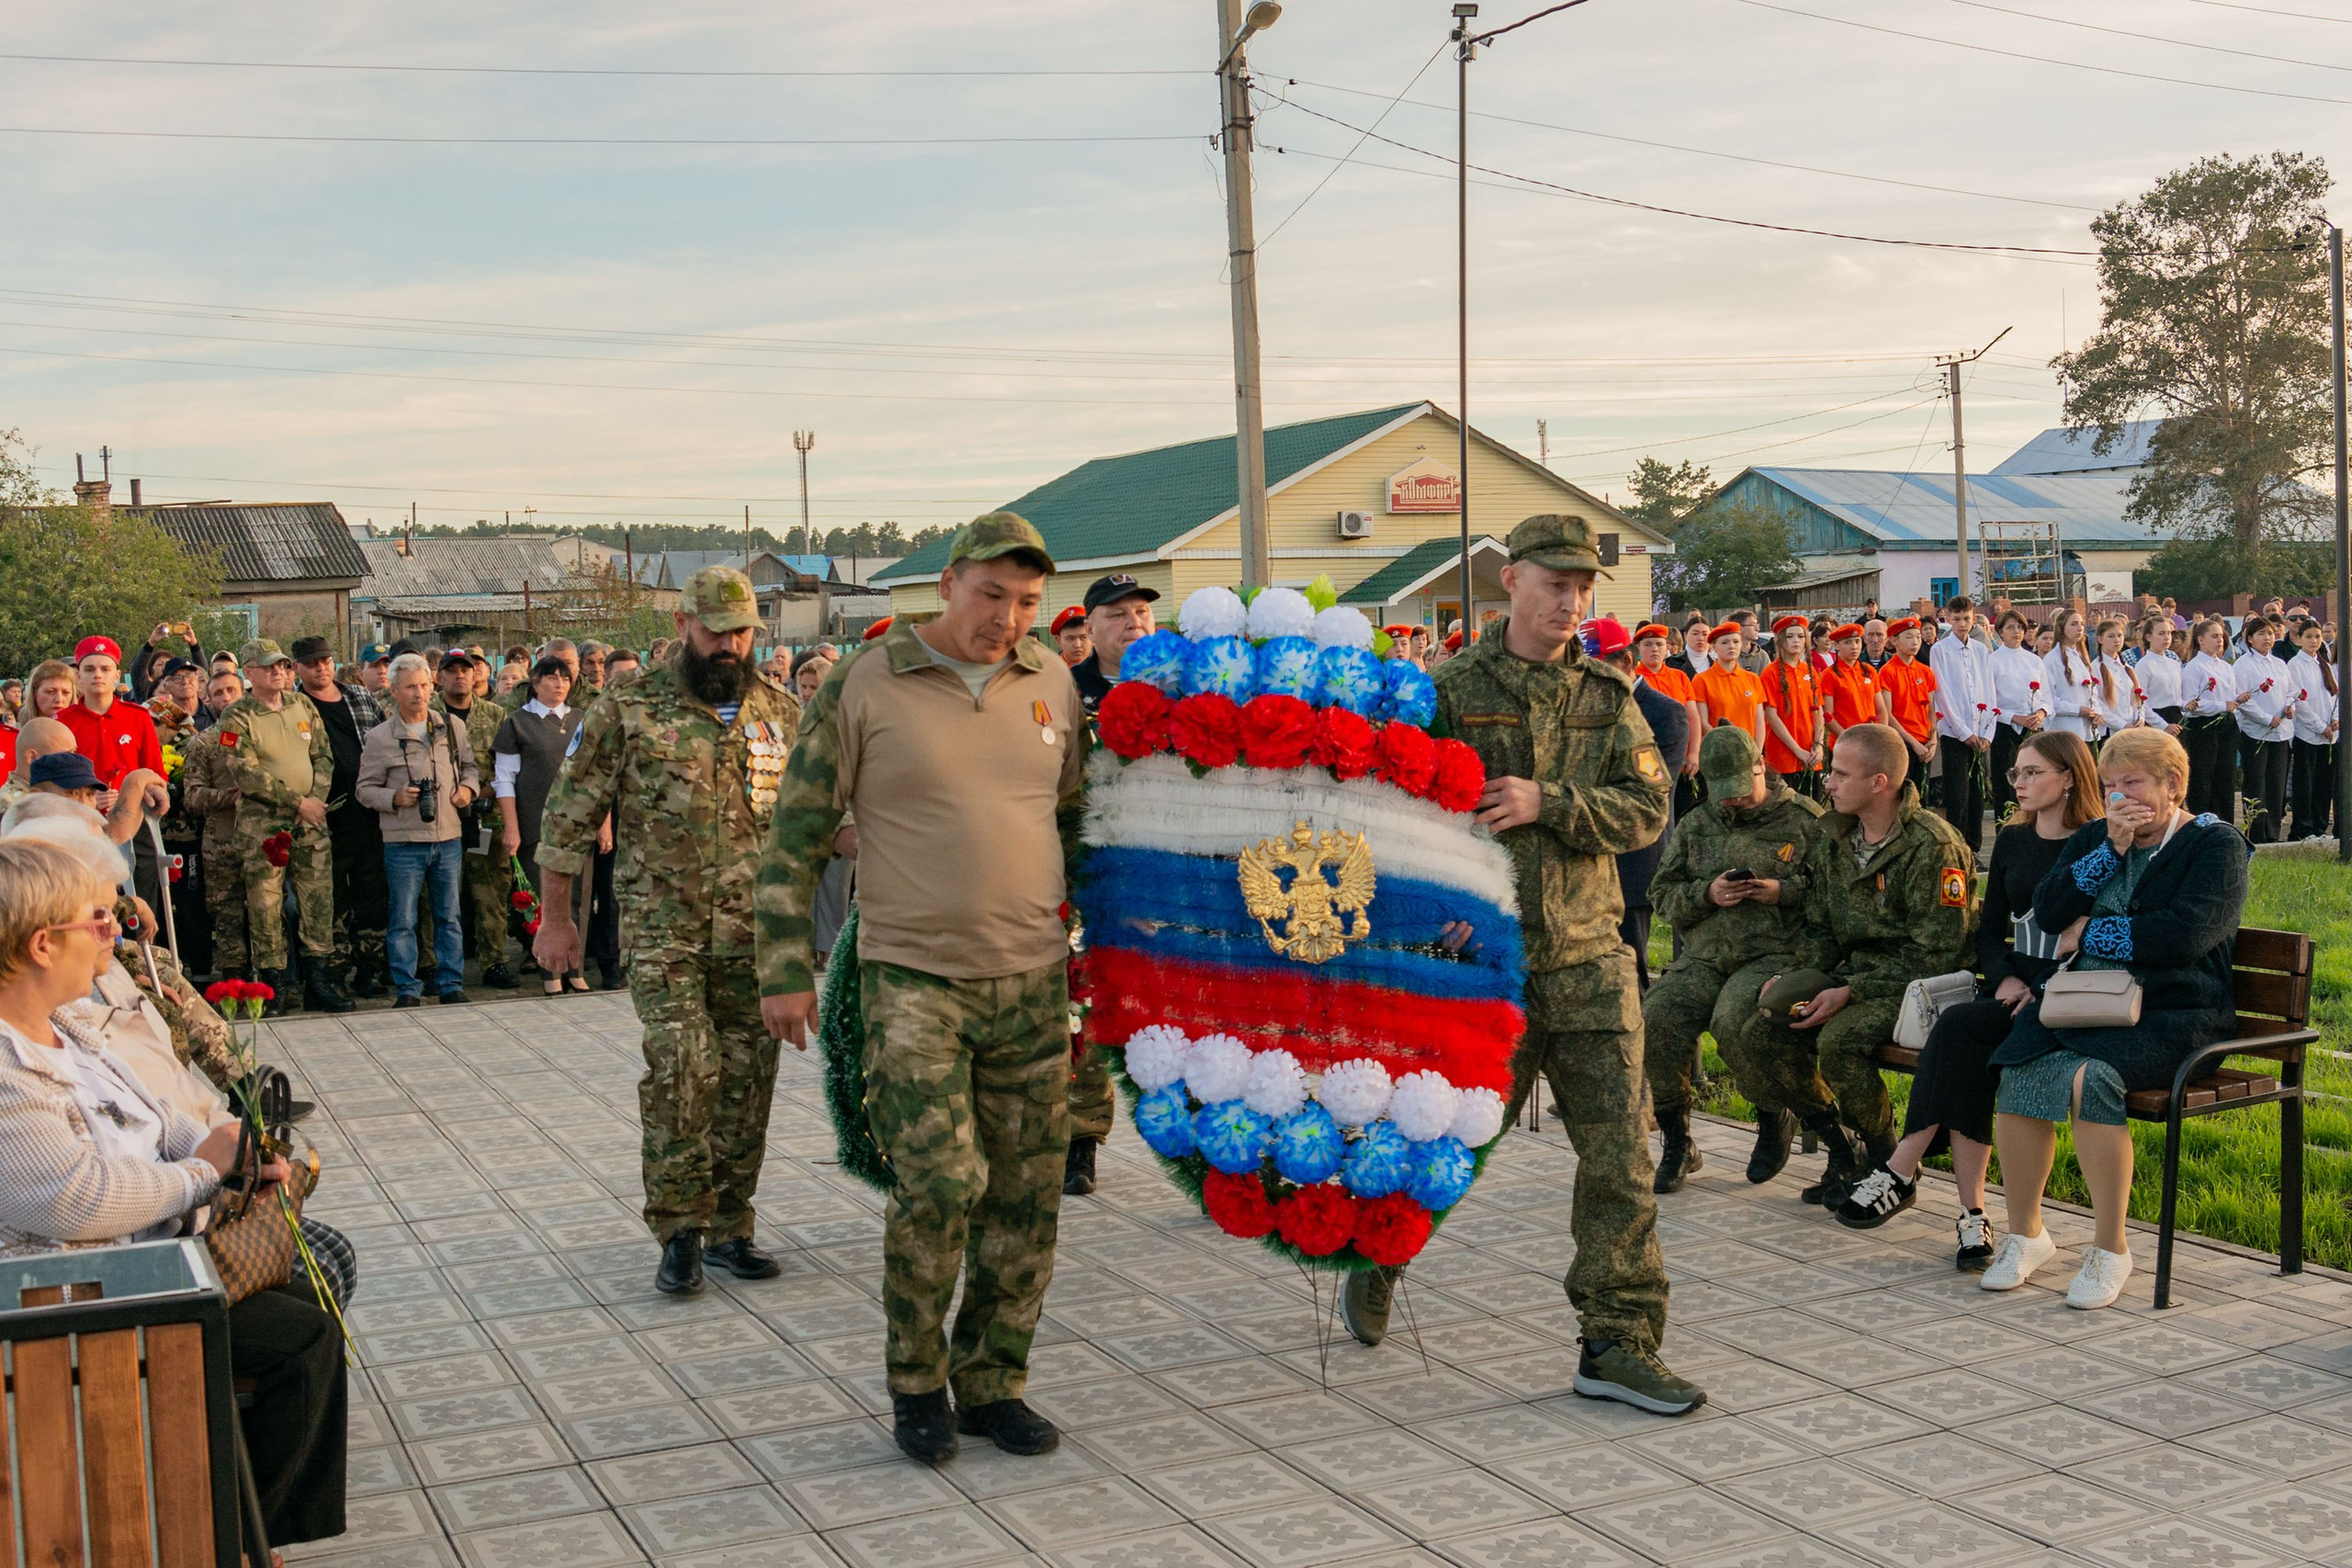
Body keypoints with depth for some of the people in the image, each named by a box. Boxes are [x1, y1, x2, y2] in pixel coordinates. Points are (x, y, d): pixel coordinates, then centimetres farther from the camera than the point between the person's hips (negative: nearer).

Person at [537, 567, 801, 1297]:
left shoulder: (782, 712, 7)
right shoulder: (627, 712, -3)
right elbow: (570, 818, 1)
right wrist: (555, 918, 2)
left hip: (756, 930, 4)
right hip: (664, 928, -3)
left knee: (746, 1080, 7)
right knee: (680, 1072, -13)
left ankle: (729, 1228, 20)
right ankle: (680, 1231, 0)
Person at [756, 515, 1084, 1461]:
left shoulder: (1052, 684, 7)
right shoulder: (863, 689, -5)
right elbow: (798, 834, -1)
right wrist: (786, 969, -4)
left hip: (1032, 979, 4)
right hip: (912, 977, -4)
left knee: (1025, 1196, 6)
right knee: (940, 1181, -15)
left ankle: (992, 1385, 23)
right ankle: (916, 1382, 8)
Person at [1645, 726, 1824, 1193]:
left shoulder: (1805, 820, 8)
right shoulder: (1696, 826, 19)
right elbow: (1662, 893, 16)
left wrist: (1784, 891, -13)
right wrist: (1706, 893, -4)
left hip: (1776, 953, -4)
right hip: (1703, 957, 4)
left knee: (1734, 1021, -35)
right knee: (1656, 1019, -25)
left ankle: (1774, 1117, -4)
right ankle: (1677, 1142, -6)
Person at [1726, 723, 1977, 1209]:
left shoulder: (1933, 846, -17)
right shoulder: (1834, 838, 8)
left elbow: (1937, 957, -18)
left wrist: (1850, 992, -21)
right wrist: (1794, 979, -3)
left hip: (1915, 985, -7)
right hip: (1854, 971, 7)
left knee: (1840, 1039, -34)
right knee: (1758, 1037, -15)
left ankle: (1887, 1164, -8)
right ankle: (1841, 1154, 3)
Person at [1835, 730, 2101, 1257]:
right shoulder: (2011, 842, 17)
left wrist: (2044, 993, -18)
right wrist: (2005, 980, -3)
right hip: (2014, 990, 5)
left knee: (1960, 1026, -30)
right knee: (1966, 1054, -29)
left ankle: (1901, 1171, -26)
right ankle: (1973, 1213, -31)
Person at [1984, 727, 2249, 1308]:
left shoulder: (2216, 844, 2)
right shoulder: (2093, 837, 19)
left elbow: (2183, 935, -14)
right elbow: (2047, 913, 3)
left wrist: (2088, 933, -4)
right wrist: (2111, 849, -5)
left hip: (2172, 1015, -4)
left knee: (2088, 1079, -33)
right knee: (2017, 1072, -26)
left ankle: (2111, 1248, -19)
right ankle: (2023, 1234, -10)